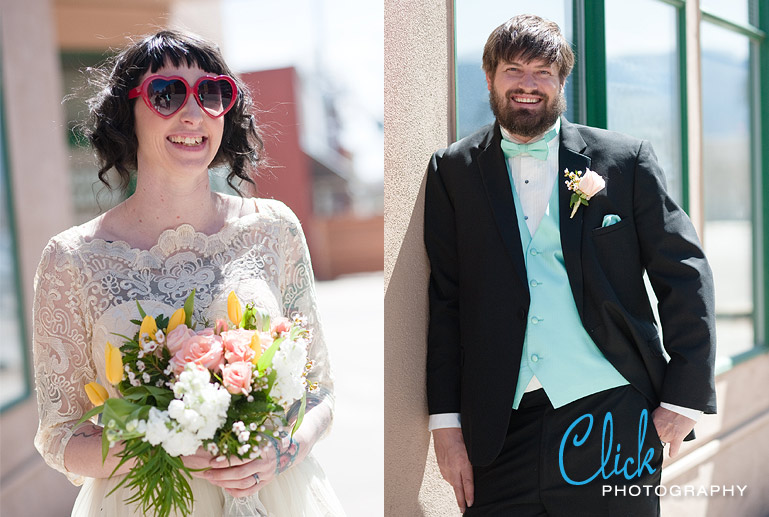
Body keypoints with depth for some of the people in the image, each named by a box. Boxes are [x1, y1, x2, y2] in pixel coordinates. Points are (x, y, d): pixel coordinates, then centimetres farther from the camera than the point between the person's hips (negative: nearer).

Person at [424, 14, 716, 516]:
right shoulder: (454, 171, 7)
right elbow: (445, 300, 5)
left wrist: (685, 397, -3)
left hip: (610, 416, -1)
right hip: (500, 432, 1)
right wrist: (446, 420, -1)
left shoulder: (626, 159, 3)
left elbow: (686, 275, 3)